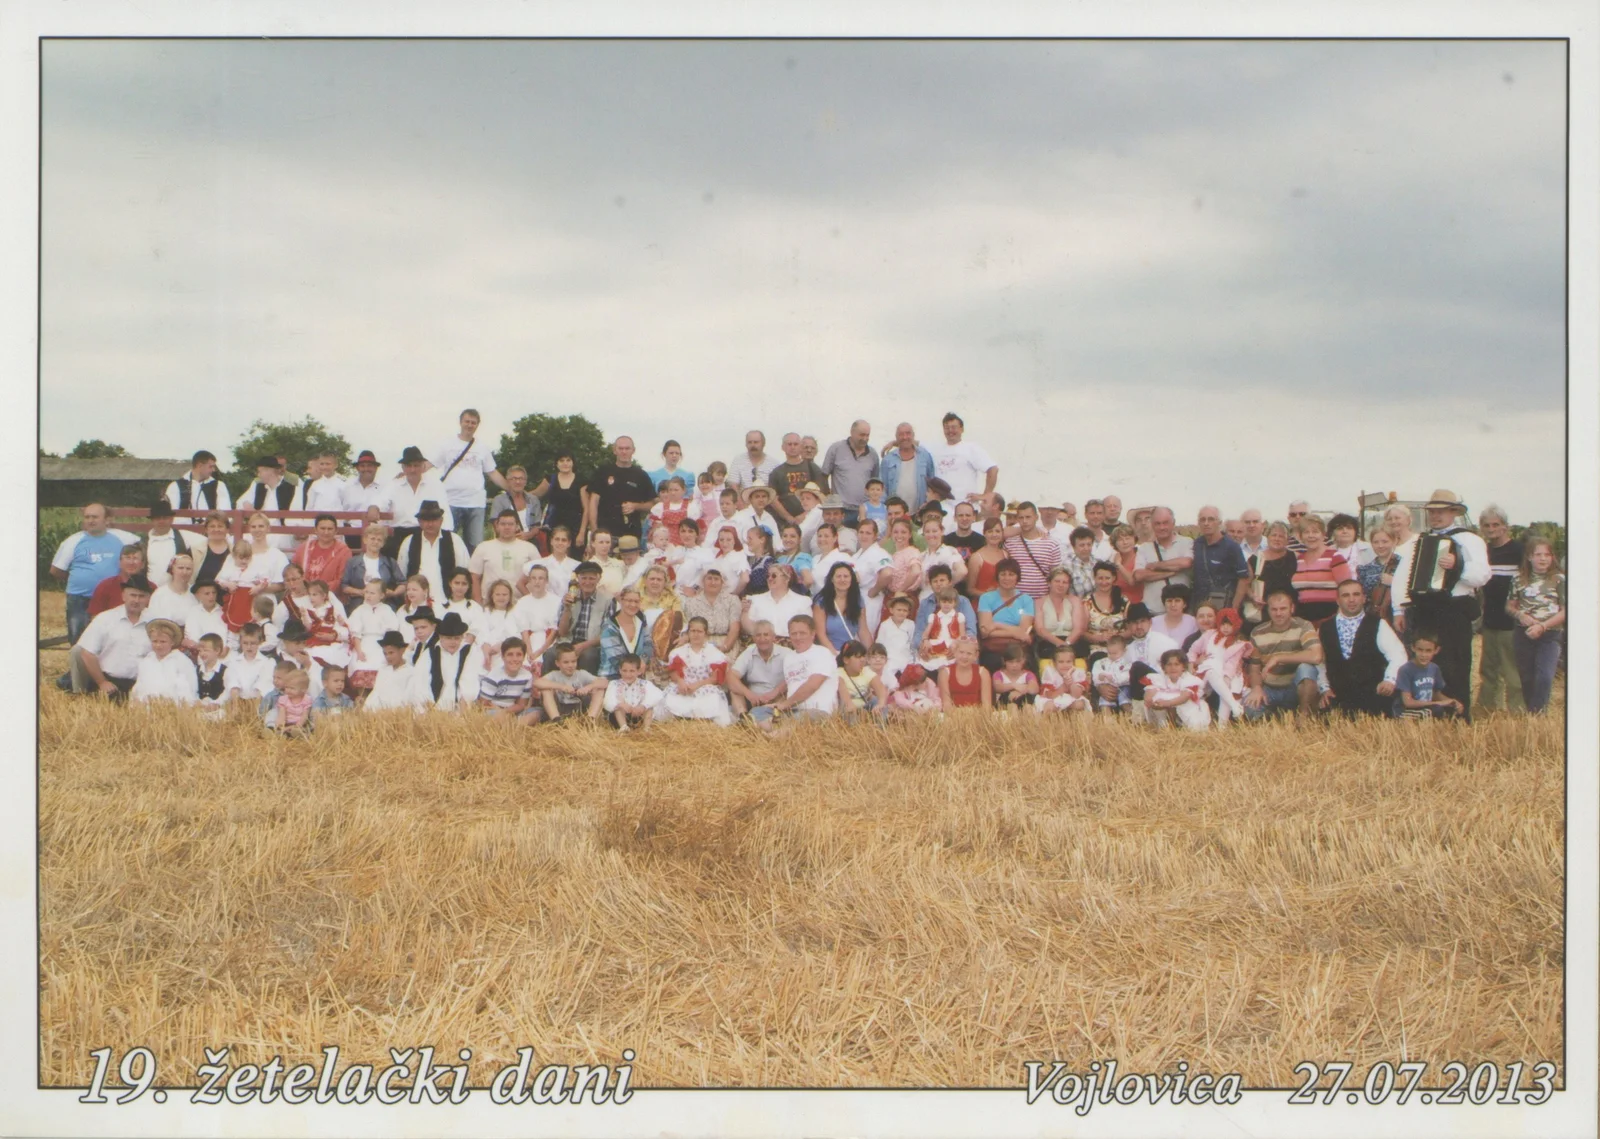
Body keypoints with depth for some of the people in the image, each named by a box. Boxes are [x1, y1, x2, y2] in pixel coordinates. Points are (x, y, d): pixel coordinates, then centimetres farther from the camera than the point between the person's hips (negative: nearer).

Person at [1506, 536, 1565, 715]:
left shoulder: (1559, 579, -2)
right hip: (1523, 634, 3)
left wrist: (1542, 626, -15)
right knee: (1526, 679, 8)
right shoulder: (1520, 579, 5)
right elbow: (1509, 606, 12)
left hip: (1550, 635, -3)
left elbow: (1564, 612, -4)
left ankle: (1537, 715, -11)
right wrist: (1520, 615, -10)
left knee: (1545, 677, -16)